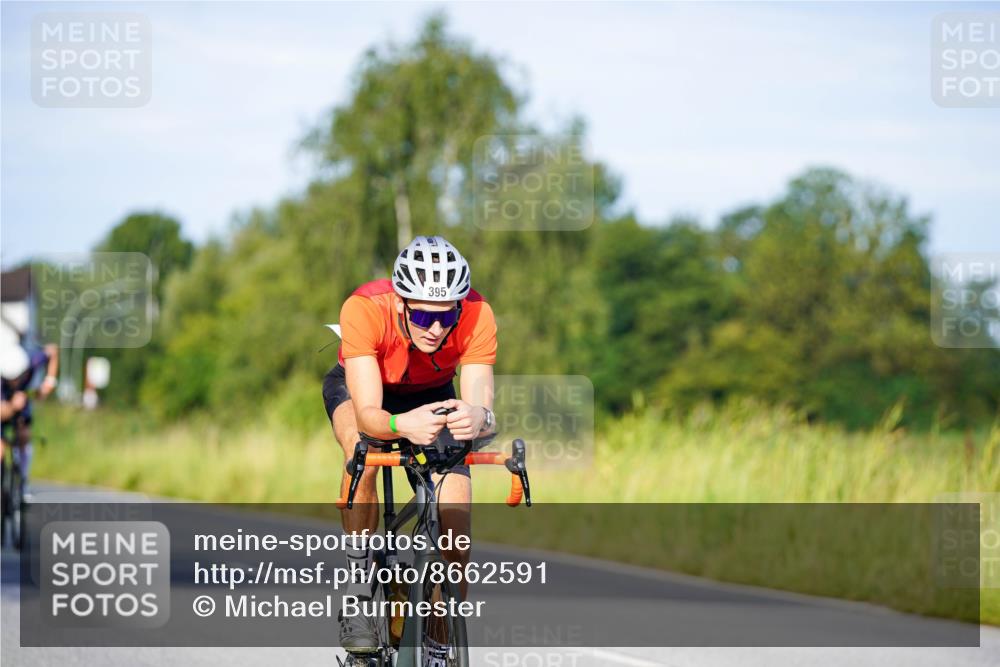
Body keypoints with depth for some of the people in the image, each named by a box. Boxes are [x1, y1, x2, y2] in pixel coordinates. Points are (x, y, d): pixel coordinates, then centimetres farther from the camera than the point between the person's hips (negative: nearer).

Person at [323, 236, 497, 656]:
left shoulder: (476, 316, -34)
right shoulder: (364, 309, -39)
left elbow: (483, 406, -39)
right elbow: (367, 414, -43)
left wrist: (478, 418, -63)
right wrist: (401, 425, -65)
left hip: (432, 394, 2)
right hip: (358, 387, -2)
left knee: (455, 536, -13)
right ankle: (358, 595, -24)